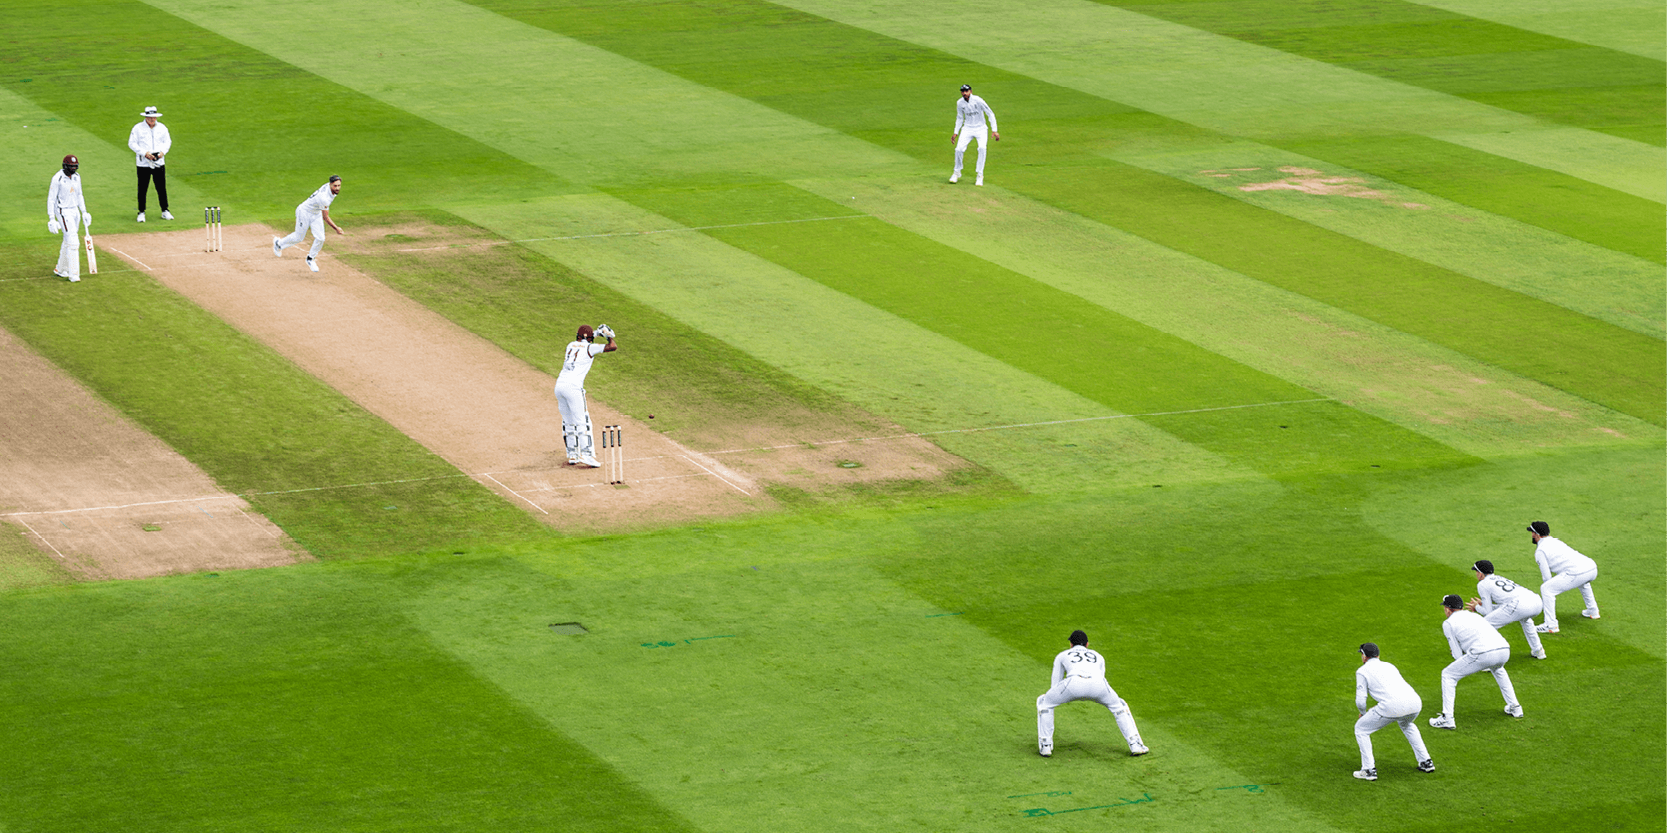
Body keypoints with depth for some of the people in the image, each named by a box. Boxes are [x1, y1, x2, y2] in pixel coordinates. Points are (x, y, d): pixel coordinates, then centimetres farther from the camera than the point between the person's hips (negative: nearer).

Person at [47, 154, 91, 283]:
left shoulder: (76, 177, 5)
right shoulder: (58, 178, -17)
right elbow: (51, 199, -15)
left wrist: (84, 212, 13)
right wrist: (51, 219, -18)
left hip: (74, 211, 8)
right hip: (63, 213, -8)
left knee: (68, 241, 15)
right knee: (73, 242, -13)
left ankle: (60, 269, 28)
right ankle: (73, 274, -12)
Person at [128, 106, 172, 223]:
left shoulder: (162, 128, 7)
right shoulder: (138, 128, -3)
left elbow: (167, 142, 14)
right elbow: (132, 143, -4)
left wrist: (163, 152, -6)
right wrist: (145, 153, -15)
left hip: (159, 163, 2)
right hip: (143, 163, -2)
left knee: (162, 188, 4)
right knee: (142, 189, -1)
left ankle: (165, 211, 13)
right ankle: (141, 213, 8)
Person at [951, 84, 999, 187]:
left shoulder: (978, 100, -17)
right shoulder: (960, 103, -3)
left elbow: (990, 114, -11)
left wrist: (994, 131, -16)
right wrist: (956, 133, 6)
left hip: (980, 128, -3)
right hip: (967, 129, 3)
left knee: (982, 148, -27)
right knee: (958, 149, -13)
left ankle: (980, 175, -17)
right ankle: (957, 172, 13)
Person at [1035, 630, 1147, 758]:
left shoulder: (1062, 655, 36)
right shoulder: (1098, 657, 42)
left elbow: (1055, 686, 36)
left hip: (1075, 683, -2)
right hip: (1098, 684, 2)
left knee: (1044, 702, 25)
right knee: (1118, 706, 31)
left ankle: (1045, 746, 17)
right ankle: (1135, 745, 19)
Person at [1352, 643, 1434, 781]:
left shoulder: (1362, 671, 13)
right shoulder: (1389, 666, 32)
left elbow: (1360, 701, 9)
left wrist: (1362, 712, 31)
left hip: (1393, 706, -6)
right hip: (1415, 702, 6)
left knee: (1361, 729, 15)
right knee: (1406, 724, 41)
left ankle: (1369, 770, 9)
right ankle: (1426, 763, 37)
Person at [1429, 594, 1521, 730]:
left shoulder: (1448, 623, 15)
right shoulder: (1475, 616, 33)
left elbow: (1458, 656, 11)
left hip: (1484, 654, -6)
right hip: (1504, 650, 6)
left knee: (1448, 675, 11)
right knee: (1497, 669, 42)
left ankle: (1447, 719, 4)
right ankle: (1514, 707, 42)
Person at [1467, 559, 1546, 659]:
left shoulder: (1482, 584, 14)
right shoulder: (1501, 578, 36)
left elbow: (1489, 613, 13)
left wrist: (1477, 607, 33)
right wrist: (1483, 605, 44)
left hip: (1520, 605, -8)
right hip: (1536, 601, 8)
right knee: (1525, 619, 43)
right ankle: (1538, 651, 40)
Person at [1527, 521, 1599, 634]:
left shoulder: (1540, 551, 4)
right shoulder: (1556, 542, 29)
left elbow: (1547, 577, 2)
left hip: (1577, 572, -8)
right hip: (1592, 567, 8)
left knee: (1546, 588, -1)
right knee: (1583, 581, 43)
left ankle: (1551, 625, -5)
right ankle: (1593, 612, 51)